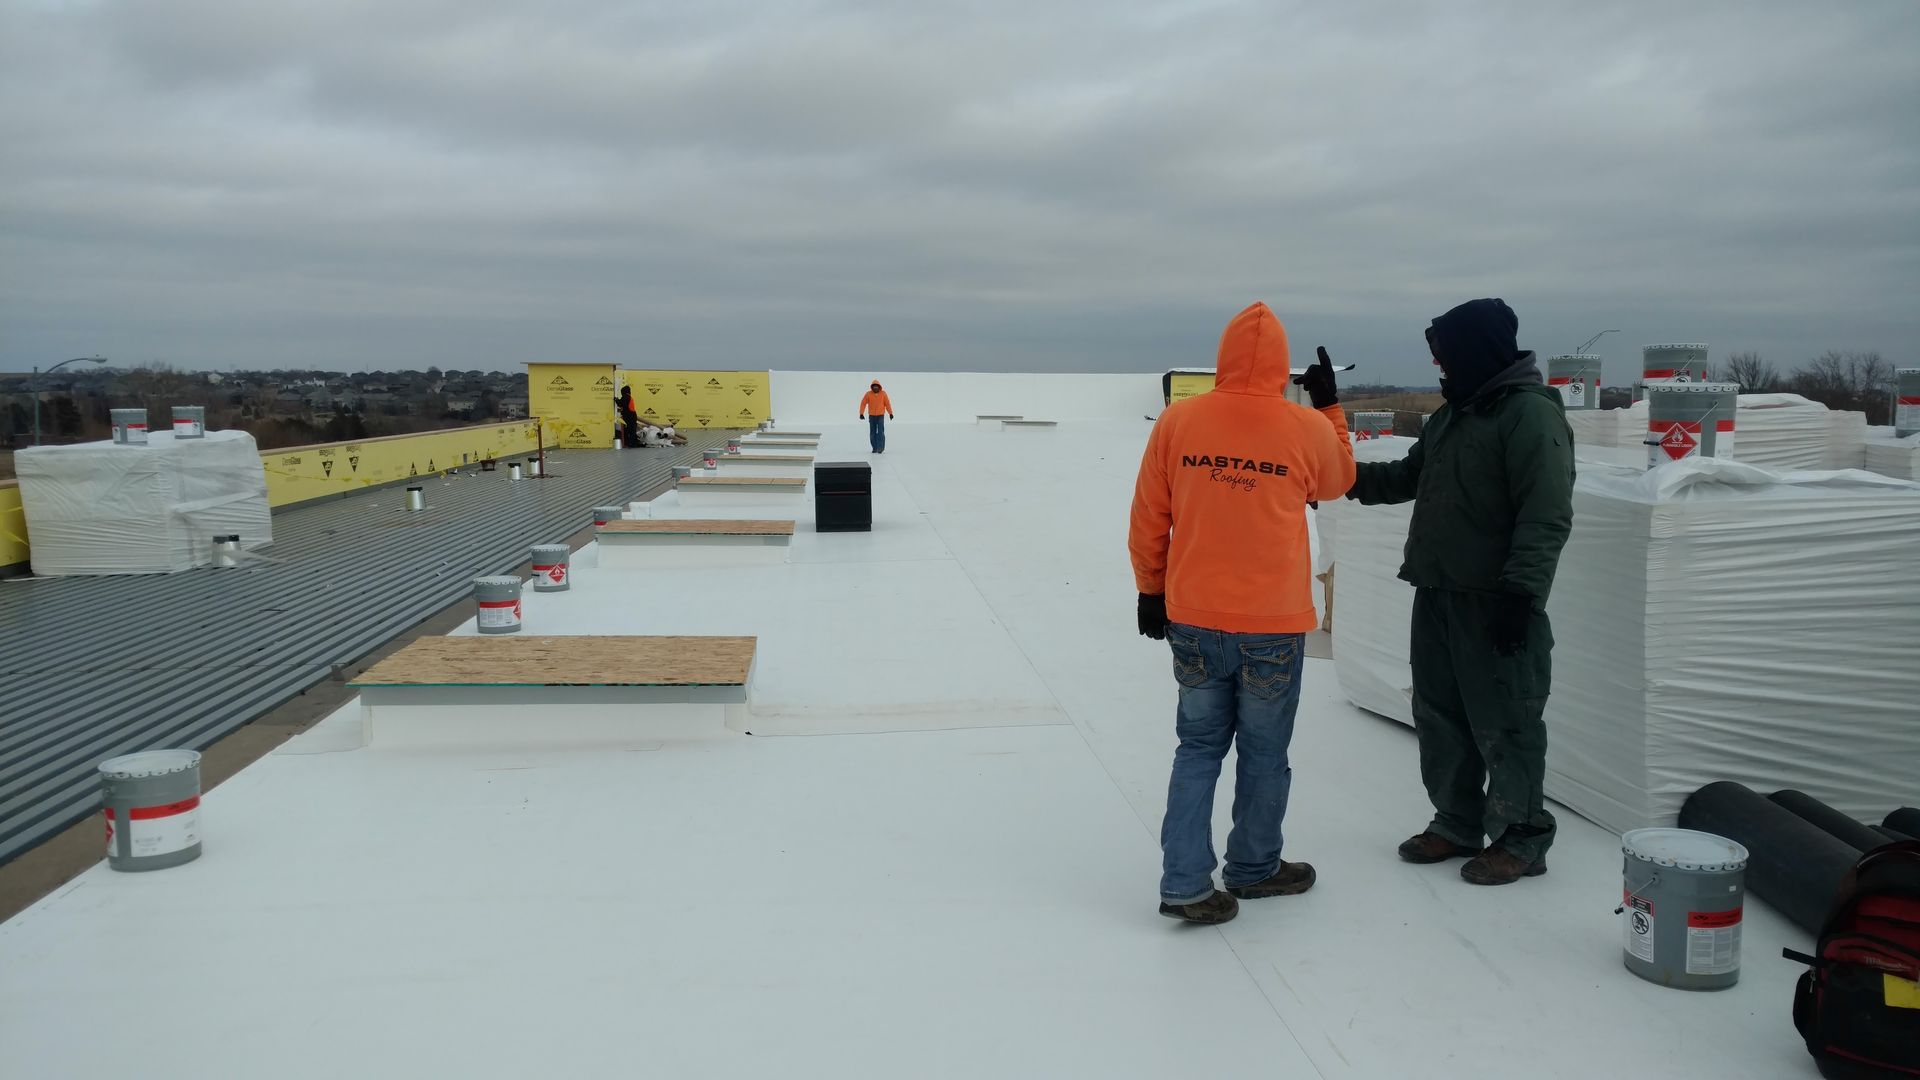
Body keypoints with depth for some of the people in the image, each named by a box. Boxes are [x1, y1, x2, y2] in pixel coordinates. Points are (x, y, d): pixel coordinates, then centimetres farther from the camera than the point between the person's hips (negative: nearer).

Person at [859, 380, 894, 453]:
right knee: (873, 433, 4)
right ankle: (875, 448, 14)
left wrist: (890, 413, -7)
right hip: (871, 416, 1)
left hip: (880, 416, -1)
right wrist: (861, 414, -17)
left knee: (880, 432, -12)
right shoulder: (868, 394, -7)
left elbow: (887, 403, -3)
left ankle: (881, 448, -9)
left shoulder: (883, 393, -6)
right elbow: (863, 403, -9)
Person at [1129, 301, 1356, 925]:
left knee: (1199, 747, 14)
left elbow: (1148, 518, 1)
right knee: (1264, 753, 15)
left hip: (1193, 621, 2)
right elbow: (1338, 481, 14)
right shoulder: (1308, 429, -8)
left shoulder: (1177, 421, -6)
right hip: (1274, 626, -1)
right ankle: (1255, 869, 32)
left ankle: (1185, 882, 8)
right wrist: (1329, 406, 24)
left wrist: (1151, 589, 14)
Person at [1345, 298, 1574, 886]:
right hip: (1436, 595, 9)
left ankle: (1522, 840, 14)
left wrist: (1520, 592, -25)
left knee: (1503, 725, 0)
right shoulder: (1454, 411, 15)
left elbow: (1547, 516, -21)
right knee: (1439, 716, 15)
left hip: (1494, 604, -9)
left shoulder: (1531, 414, -14)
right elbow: (1411, 476, 24)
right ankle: (1457, 824, 28)